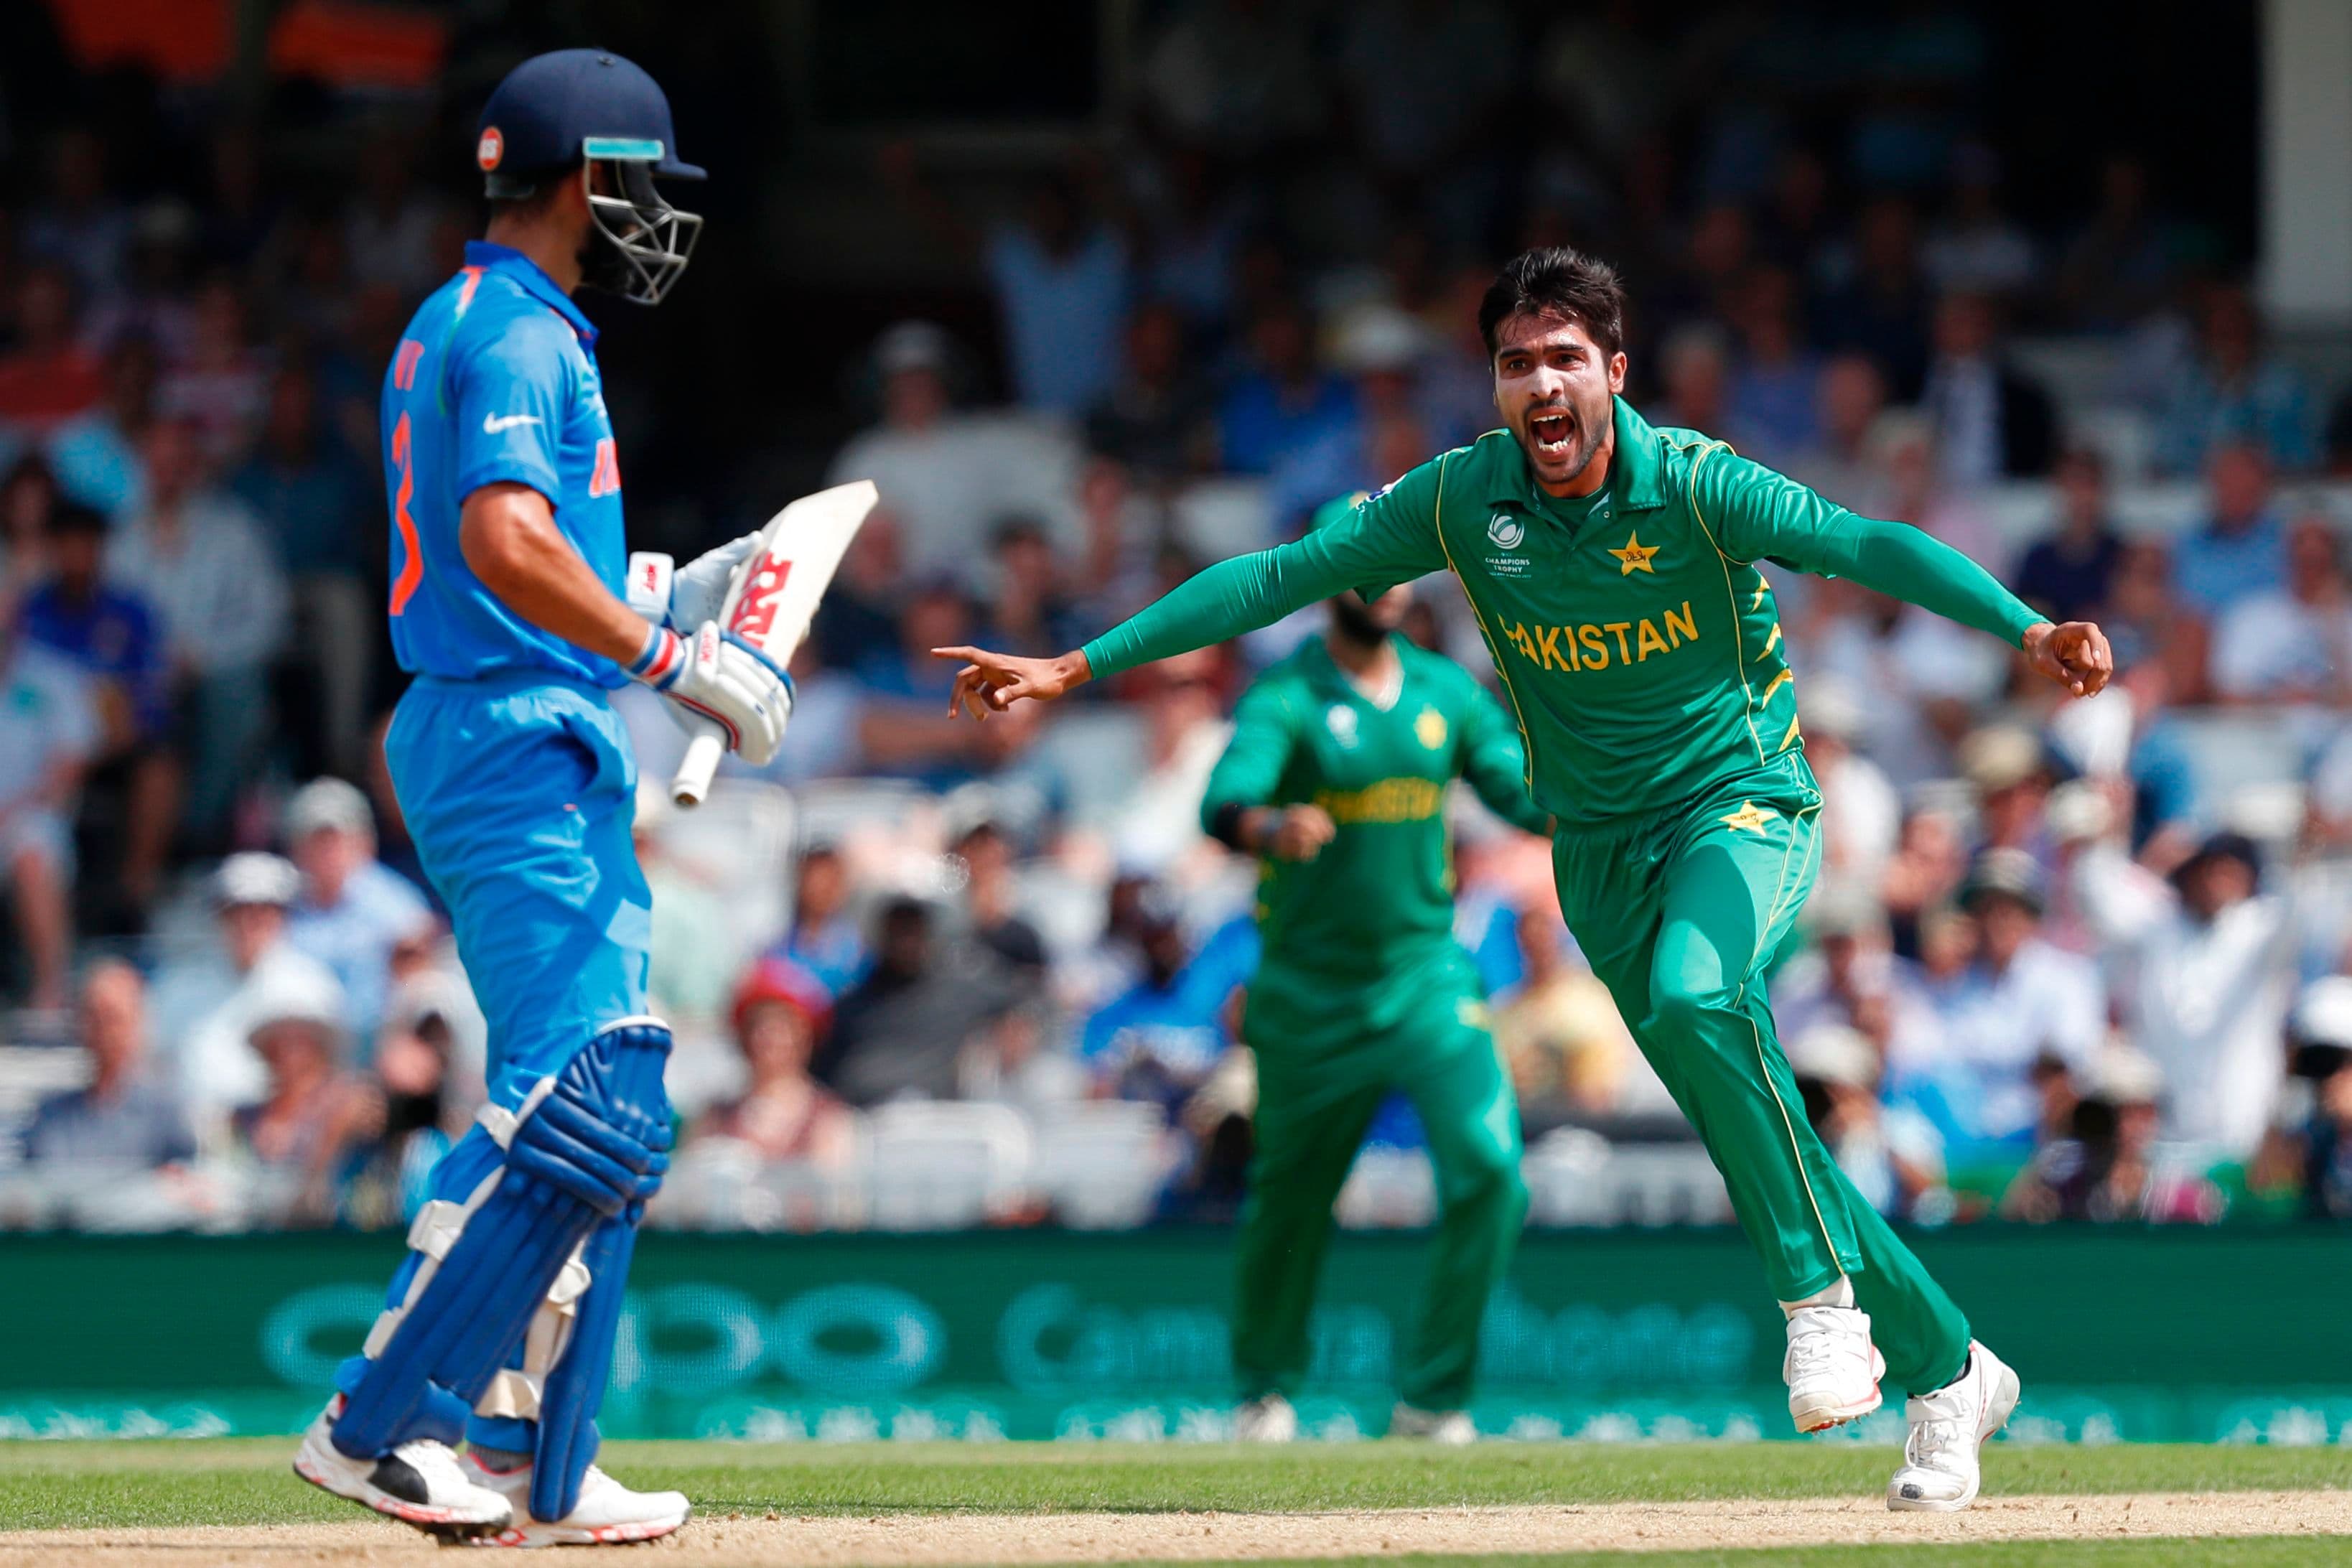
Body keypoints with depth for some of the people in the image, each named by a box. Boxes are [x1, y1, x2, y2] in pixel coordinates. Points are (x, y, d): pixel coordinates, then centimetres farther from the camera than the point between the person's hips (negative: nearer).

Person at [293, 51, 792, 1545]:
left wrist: (667, 596, 22)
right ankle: (379, 1423, -15)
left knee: (606, 1109, 11)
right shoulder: (522, 334, -12)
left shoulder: (455, 327, 20)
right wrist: (674, 660, -23)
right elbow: (508, 543, -26)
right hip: (519, 740, -11)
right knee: (578, 1102, -15)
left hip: (542, 752, 11)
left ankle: (539, 1469, 11)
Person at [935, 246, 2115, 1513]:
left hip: (1743, 802, -4)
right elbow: (1280, 575, -4)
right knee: (1751, 1132, 3)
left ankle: (1820, 1292, -21)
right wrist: (1076, 667, -7)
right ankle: (1944, 1368, 19)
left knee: (1693, 994, -35)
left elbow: (1864, 546, -30)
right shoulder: (1462, 500, -7)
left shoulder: (1694, 486, -18)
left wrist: (2024, 630, -46)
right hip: (1600, 843, 4)